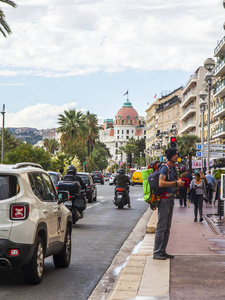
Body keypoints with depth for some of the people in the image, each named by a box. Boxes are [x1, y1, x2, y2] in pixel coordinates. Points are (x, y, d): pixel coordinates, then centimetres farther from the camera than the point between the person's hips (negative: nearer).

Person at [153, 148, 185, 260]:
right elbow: (161, 183, -26)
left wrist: (179, 183, 8)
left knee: (167, 227, 11)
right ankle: (157, 253, -5)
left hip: (170, 199, 10)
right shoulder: (164, 168, -13)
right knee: (161, 227, -8)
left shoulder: (173, 169, 17)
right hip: (164, 199, -10)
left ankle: (162, 251, 17)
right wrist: (176, 183, -20)